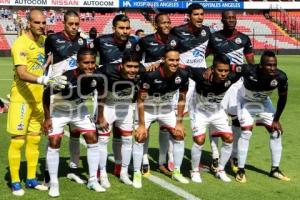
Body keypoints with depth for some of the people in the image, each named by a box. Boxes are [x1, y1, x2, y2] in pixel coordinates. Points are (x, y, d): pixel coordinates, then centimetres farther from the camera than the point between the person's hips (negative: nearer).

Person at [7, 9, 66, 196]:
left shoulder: (44, 40, 6)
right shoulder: (21, 44, -16)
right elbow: (22, 74, -28)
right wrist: (45, 80, -40)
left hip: (39, 98, 7)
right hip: (21, 98, -7)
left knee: (35, 139, 12)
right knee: (18, 140, -1)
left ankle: (31, 179, 23)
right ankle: (15, 182, 10)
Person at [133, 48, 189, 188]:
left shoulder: (183, 75, -20)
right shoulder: (150, 75, -32)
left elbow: (181, 99, -4)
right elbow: (141, 100, -22)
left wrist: (179, 122, -3)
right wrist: (142, 124, -20)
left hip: (166, 108, 4)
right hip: (147, 108, -4)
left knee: (179, 136, 1)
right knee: (140, 138, -12)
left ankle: (176, 172, 16)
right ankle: (137, 174, 2)